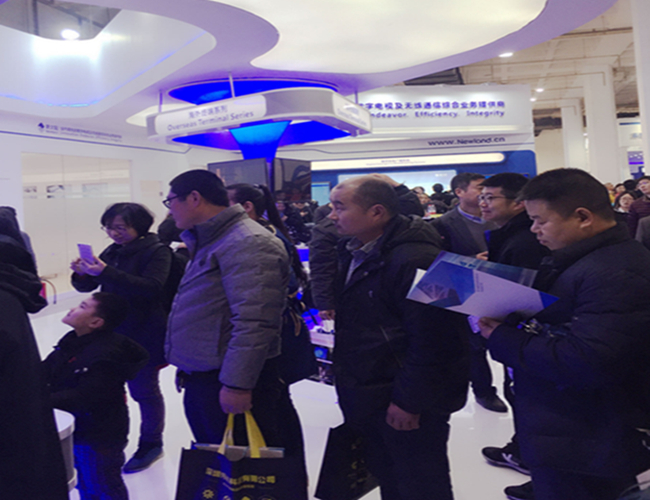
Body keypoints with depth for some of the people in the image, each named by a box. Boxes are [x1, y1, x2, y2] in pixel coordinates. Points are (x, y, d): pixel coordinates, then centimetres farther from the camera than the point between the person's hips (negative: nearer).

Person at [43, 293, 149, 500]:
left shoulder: (106, 356, -30)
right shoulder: (72, 341, 0)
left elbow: (83, 397, -33)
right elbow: (46, 370, 5)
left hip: (98, 438, -9)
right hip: (75, 429, 9)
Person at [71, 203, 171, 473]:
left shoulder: (157, 251, -11)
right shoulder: (112, 251, 9)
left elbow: (151, 288, -25)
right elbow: (87, 286, 12)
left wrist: (107, 273, -31)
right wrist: (82, 274, -12)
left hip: (143, 336, -6)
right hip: (112, 332, 6)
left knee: (144, 390, 6)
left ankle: (151, 444, 25)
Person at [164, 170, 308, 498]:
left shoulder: (247, 243, -19)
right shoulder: (207, 242, 15)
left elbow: (253, 321, -27)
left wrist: (236, 384, -26)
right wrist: (181, 361, 25)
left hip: (230, 387, -10)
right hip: (200, 381, 10)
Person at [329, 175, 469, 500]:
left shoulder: (414, 260, -25)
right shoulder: (354, 252, 7)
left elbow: (429, 339, -27)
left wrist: (409, 401, -21)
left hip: (406, 402, -9)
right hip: (370, 395, 9)